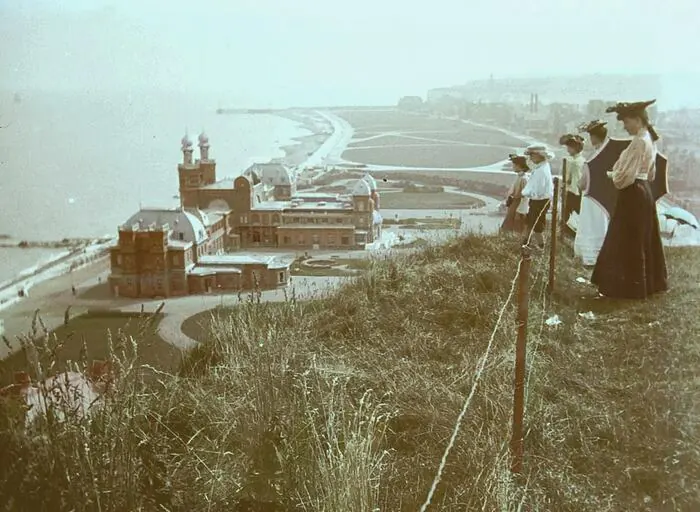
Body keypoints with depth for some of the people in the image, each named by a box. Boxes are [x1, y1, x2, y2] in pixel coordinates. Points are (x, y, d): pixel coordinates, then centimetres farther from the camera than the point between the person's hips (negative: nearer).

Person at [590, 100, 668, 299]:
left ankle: (629, 287, 6)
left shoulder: (639, 142, -19)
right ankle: (651, 282, 26)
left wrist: (612, 175, -2)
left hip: (633, 195, -10)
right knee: (643, 241, 17)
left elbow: (625, 176, -23)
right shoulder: (648, 140, 12)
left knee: (627, 243, -1)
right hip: (643, 192, 10)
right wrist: (618, 174, 12)